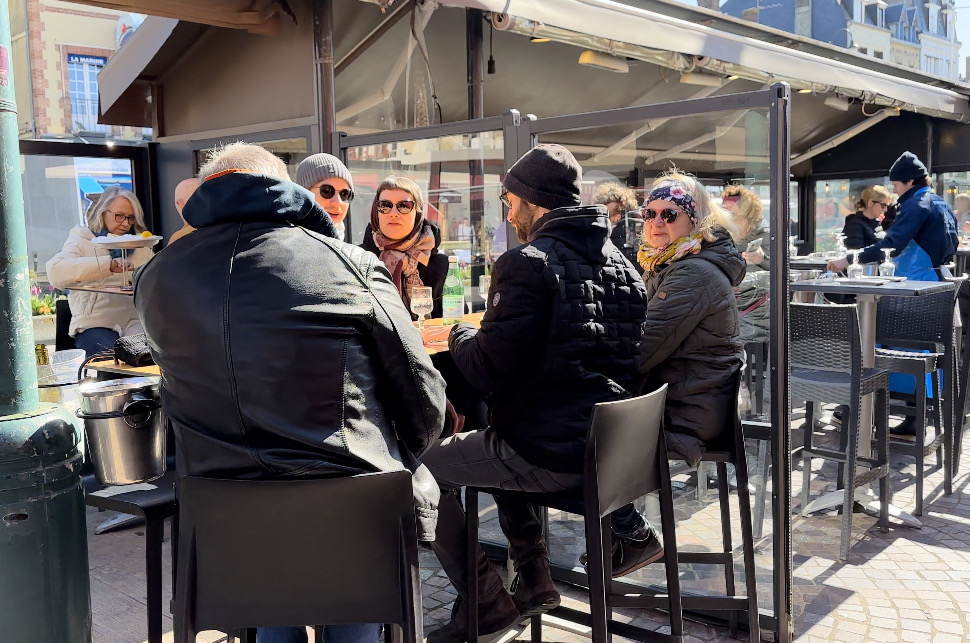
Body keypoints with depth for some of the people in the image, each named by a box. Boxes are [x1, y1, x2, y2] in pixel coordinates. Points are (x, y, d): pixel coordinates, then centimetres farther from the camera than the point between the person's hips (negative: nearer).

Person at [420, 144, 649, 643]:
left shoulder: (527, 264, -15)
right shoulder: (621, 265, 10)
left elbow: (488, 372, -19)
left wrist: (460, 334, 3)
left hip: (550, 457, -9)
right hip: (609, 447, 9)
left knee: (421, 464, 7)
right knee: (498, 443, 33)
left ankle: (486, 603, 15)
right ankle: (533, 580, 32)